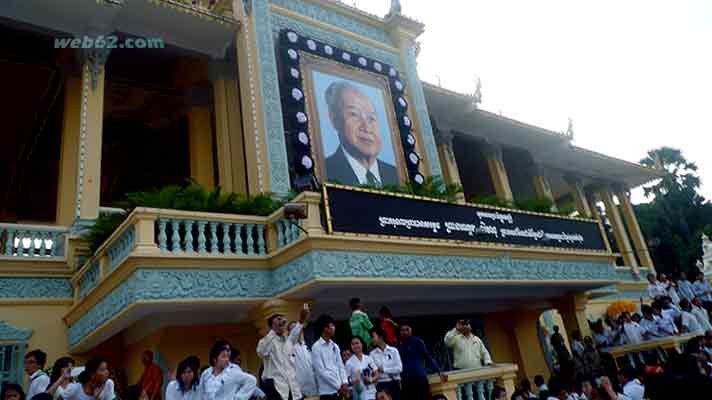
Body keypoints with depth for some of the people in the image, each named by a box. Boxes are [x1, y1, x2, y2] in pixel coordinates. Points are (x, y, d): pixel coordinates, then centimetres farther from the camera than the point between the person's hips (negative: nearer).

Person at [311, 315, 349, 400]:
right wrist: (338, 386, -12)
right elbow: (321, 371, -12)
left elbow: (341, 366, 11)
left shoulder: (335, 346, 11)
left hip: (340, 390, 6)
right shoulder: (316, 347, -8)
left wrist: (344, 382, -5)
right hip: (327, 391, -6)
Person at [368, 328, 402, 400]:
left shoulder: (393, 350, 0)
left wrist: (384, 370, -11)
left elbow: (399, 368, -7)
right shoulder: (372, 354, 3)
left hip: (394, 384, -1)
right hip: (381, 385, 1)